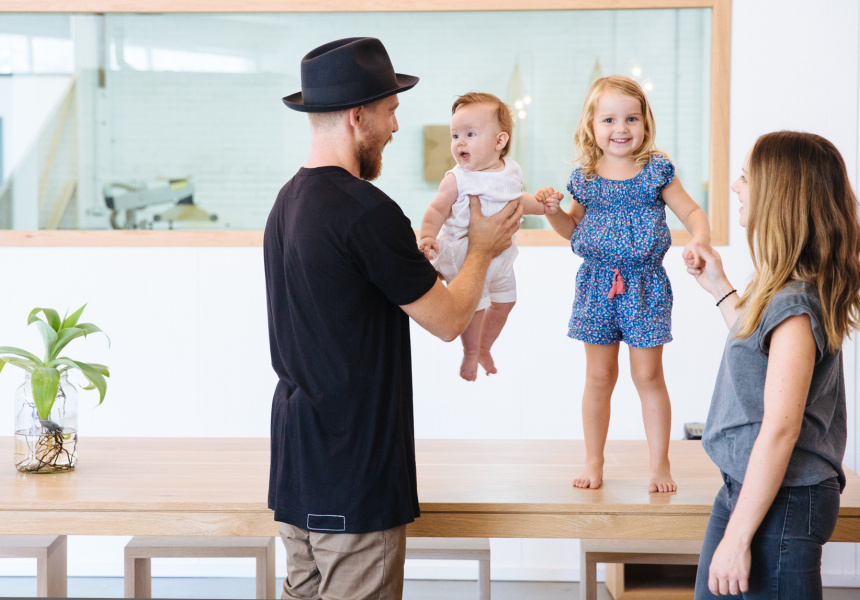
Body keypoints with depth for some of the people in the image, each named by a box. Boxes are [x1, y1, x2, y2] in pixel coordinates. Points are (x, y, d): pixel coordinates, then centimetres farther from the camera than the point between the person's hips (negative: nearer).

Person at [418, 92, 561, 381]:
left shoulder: (511, 171, -2)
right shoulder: (457, 179, -18)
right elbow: (437, 209, -18)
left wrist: (542, 204, 3)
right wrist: (427, 236, -34)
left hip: (500, 252, 6)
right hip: (466, 255, -6)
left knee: (504, 302, 18)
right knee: (473, 305, -3)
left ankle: (484, 348, 43)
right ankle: (470, 353, 25)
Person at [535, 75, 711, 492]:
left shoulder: (656, 171, -4)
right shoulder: (585, 178, 2)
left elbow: (692, 212, 1)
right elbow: (574, 229, 15)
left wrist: (699, 240, -19)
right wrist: (551, 210, -4)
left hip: (645, 286, -2)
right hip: (597, 285, 2)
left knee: (648, 376, 3)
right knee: (598, 376, 9)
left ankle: (660, 464, 16)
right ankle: (593, 462, 22)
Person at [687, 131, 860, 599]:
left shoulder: (793, 304, -21)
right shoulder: (788, 287, 7)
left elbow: (780, 428, -24)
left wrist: (738, 537, -22)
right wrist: (719, 288, 27)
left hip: (779, 505, -10)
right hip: (741, 489, 10)